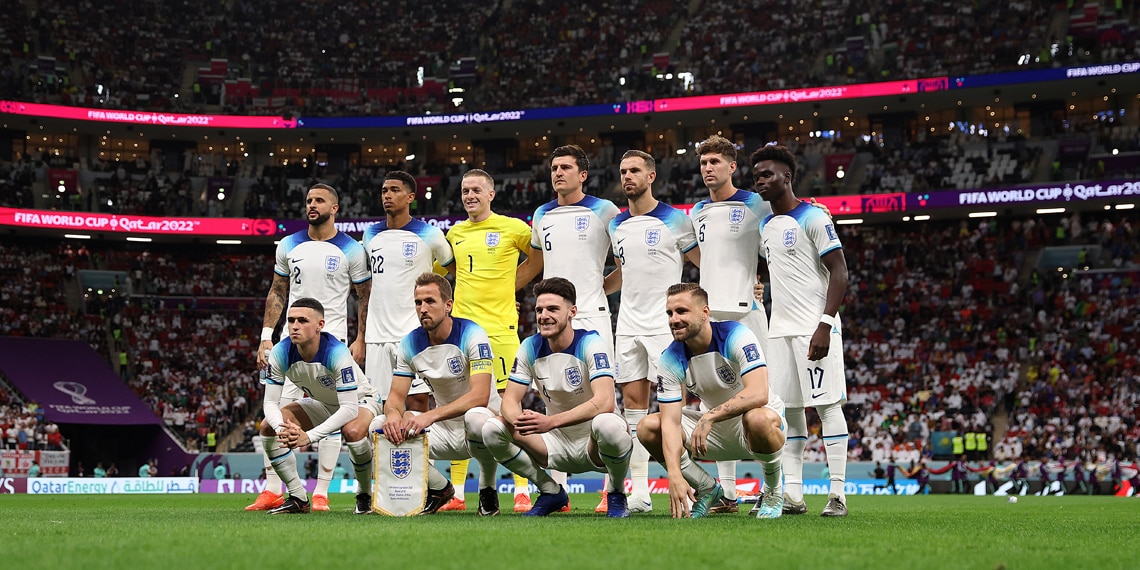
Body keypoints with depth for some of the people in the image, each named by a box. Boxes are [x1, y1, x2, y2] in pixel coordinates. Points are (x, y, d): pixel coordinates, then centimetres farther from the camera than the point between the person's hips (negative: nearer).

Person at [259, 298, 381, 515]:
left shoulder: (337, 353, -37)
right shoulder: (280, 353, -23)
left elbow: (349, 409, -39)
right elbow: (270, 402, -19)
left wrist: (310, 436, -47)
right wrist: (282, 428, -42)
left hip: (359, 400, -5)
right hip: (321, 403, 5)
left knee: (353, 431, -38)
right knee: (268, 426, -14)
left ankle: (365, 496, -11)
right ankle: (298, 498, -2)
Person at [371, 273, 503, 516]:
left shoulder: (472, 335, -18)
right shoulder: (410, 344, -2)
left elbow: (480, 395, -29)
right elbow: (396, 396, -1)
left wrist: (431, 416, -39)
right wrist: (393, 413, -27)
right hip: (445, 431, 6)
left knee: (476, 418, -41)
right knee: (379, 427, -13)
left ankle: (488, 489, -10)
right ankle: (439, 488, 8)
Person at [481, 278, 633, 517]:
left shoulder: (591, 344, -17)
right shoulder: (530, 347, -2)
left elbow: (604, 402, -31)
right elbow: (510, 399, -4)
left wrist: (551, 421, -40)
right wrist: (518, 420, -29)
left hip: (593, 444, -5)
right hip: (557, 444, 5)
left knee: (607, 424, -40)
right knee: (492, 429, -15)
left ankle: (616, 494, -8)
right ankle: (551, 492, 5)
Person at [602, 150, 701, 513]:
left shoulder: (675, 220, -4)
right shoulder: (616, 225, 13)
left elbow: (706, 264, 1)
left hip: (665, 325, -5)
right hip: (628, 325, 6)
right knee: (633, 401, 3)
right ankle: (639, 492, 5)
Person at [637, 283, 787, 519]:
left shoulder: (736, 336, -23)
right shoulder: (670, 360, -12)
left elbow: (758, 394, -36)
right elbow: (670, 421, -18)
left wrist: (710, 417, -44)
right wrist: (674, 475, -32)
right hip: (717, 430, 5)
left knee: (758, 419, -41)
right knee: (648, 427, -14)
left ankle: (773, 491, -11)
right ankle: (708, 489, 6)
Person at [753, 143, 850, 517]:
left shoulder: (813, 219, -8)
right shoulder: (765, 227, 16)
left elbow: (839, 273, -12)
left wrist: (825, 325, -19)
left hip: (815, 327, -8)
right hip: (780, 330, 8)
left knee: (827, 405, -7)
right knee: (787, 409, 4)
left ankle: (838, 494, -6)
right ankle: (793, 494, 6)